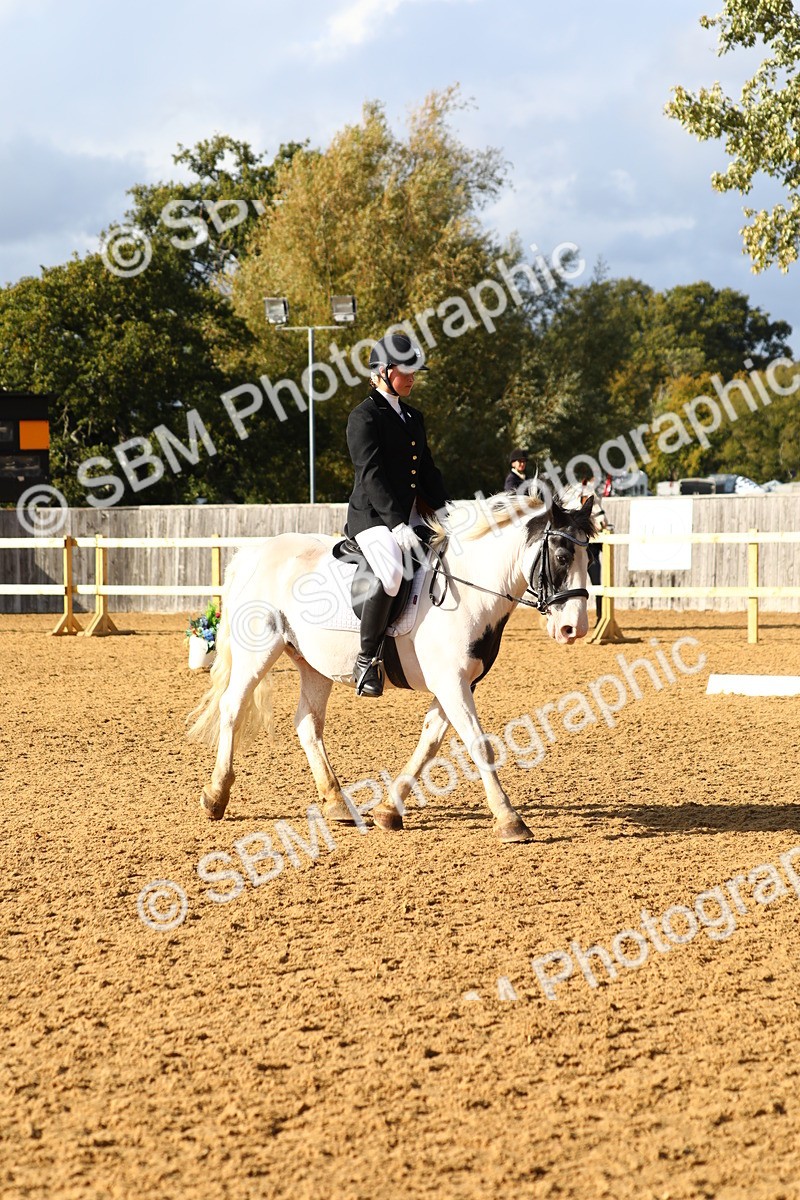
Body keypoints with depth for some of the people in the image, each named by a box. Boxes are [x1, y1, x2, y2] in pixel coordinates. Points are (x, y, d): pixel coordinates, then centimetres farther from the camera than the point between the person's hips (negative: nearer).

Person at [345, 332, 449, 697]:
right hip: (372, 516, -9)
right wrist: (396, 522, -25)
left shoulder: (413, 417, 19)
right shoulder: (364, 417, -6)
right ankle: (367, 659, -25)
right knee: (391, 572, -34)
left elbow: (428, 472, 21)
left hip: (412, 517, 9)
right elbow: (371, 474, -16)